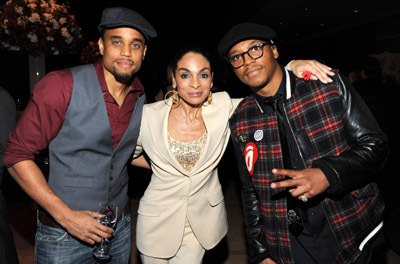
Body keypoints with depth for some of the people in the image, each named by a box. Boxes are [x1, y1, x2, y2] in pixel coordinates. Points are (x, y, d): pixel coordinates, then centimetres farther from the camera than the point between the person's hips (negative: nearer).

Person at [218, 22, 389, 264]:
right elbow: (251, 192, 4)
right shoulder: (240, 122, -3)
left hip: (350, 230, -1)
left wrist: (328, 175, -25)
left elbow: (375, 144, -8)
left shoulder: (330, 84, -9)